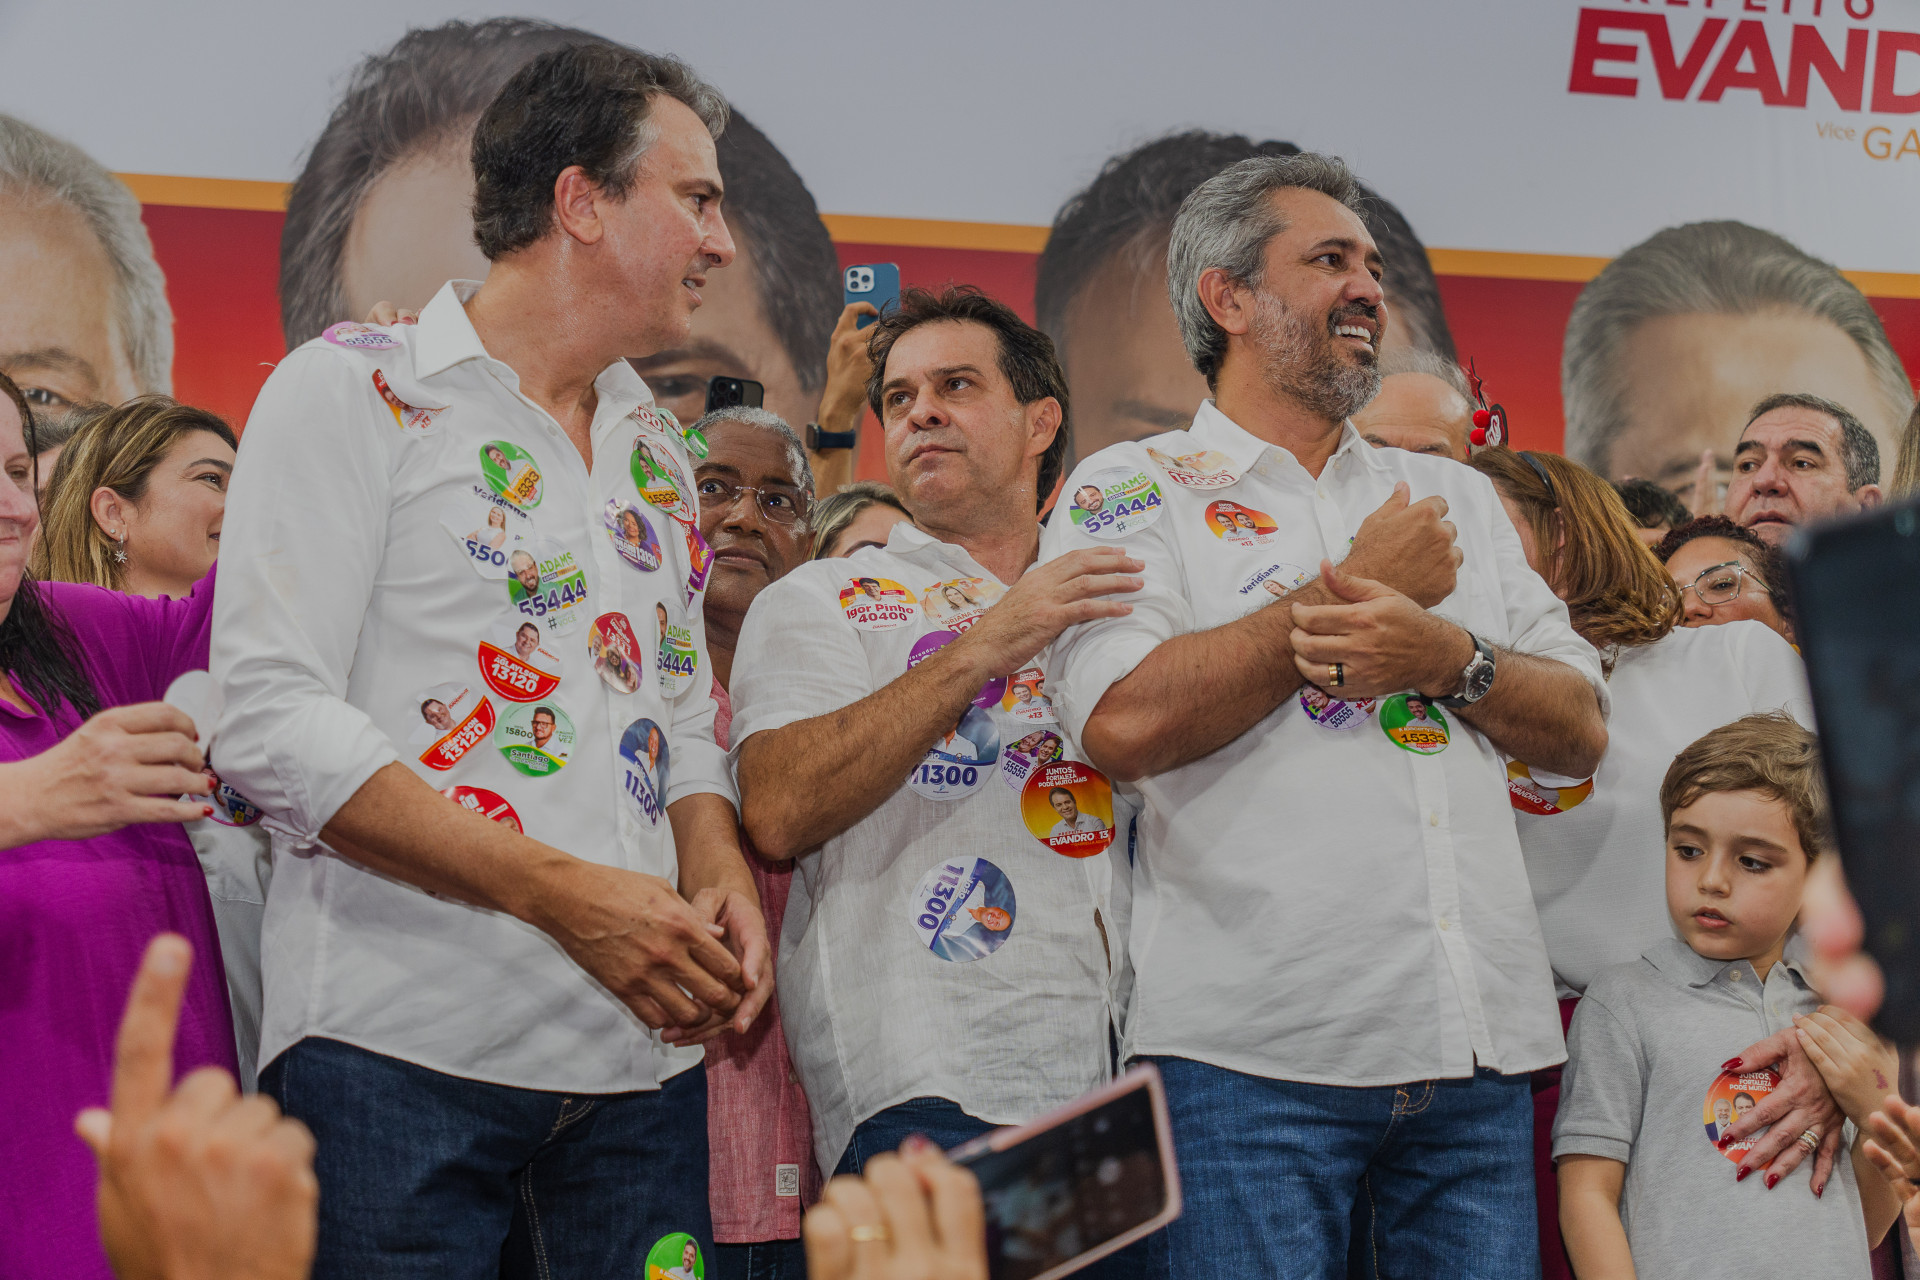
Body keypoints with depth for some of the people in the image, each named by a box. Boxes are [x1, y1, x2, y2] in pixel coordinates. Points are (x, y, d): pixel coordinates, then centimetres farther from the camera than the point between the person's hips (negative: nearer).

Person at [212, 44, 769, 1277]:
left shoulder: (657, 449, 19)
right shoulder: (353, 390, -2)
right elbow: (272, 720, -11)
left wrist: (721, 876, 0)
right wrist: (559, 890, -18)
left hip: (641, 1056, 6)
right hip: (404, 1049, -6)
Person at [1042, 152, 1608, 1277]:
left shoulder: (1456, 497, 21)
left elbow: (1582, 729, 15)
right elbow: (1125, 722, -13)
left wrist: (1447, 658, -7)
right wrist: (1366, 588, -4)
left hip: (1479, 1053, 5)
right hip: (1255, 1055, -5)